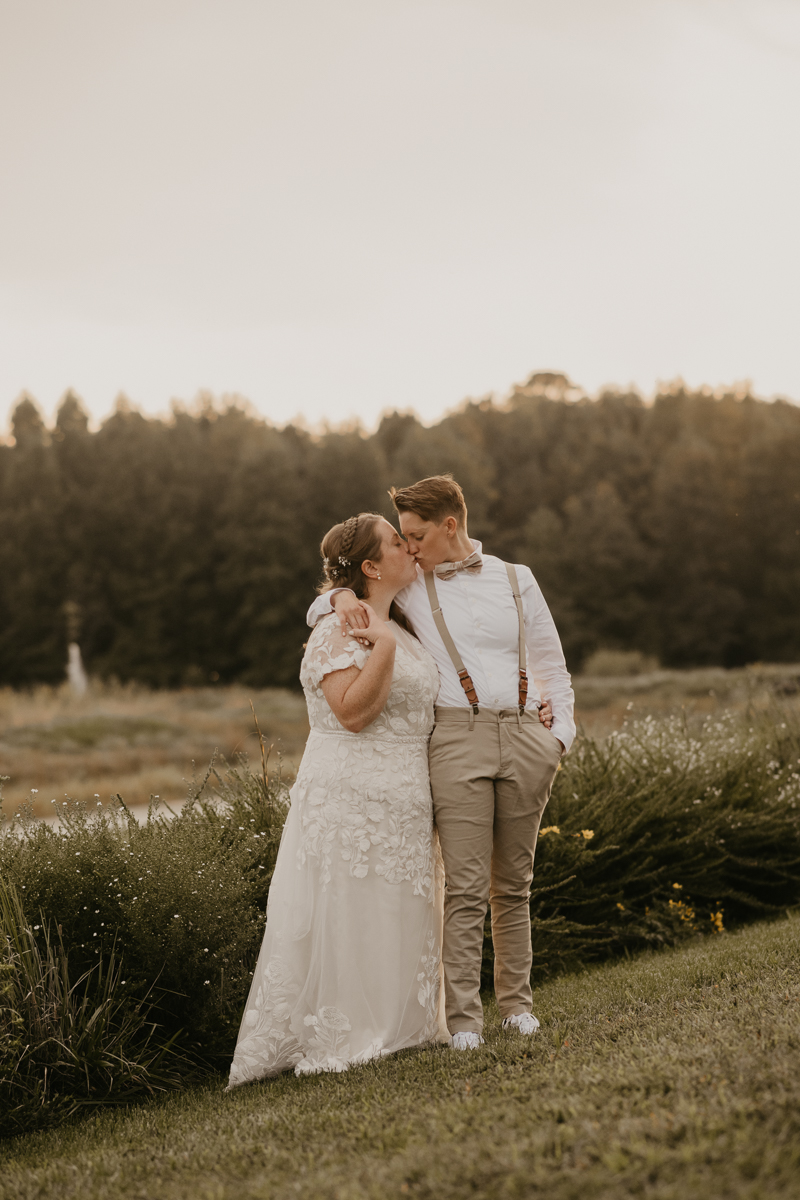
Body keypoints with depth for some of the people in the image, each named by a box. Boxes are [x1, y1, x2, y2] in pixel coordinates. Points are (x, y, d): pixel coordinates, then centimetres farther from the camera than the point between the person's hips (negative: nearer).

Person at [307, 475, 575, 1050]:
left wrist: (561, 732, 5)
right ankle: (463, 1019, -8)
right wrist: (343, 597, -7)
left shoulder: (516, 580, 14)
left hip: (525, 739, 1)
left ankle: (517, 1002, 17)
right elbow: (317, 611, 16)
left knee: (514, 884, 7)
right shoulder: (410, 588, 12)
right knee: (466, 888, -9)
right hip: (457, 739, -1)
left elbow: (551, 663, 18)